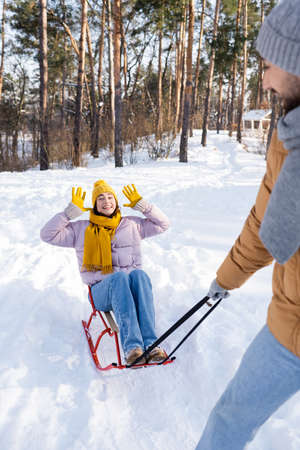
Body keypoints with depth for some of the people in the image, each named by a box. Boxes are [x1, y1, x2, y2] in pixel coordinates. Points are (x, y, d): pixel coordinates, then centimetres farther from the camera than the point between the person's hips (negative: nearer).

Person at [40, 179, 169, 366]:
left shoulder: (132, 224, 21)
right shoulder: (81, 229, 16)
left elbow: (163, 224, 23)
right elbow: (48, 235, 9)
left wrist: (142, 204, 12)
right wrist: (72, 211, 3)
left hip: (131, 287, 2)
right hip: (102, 290, -1)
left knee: (139, 274, -35)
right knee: (118, 277, -37)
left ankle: (150, 342, -43)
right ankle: (131, 346, -48)